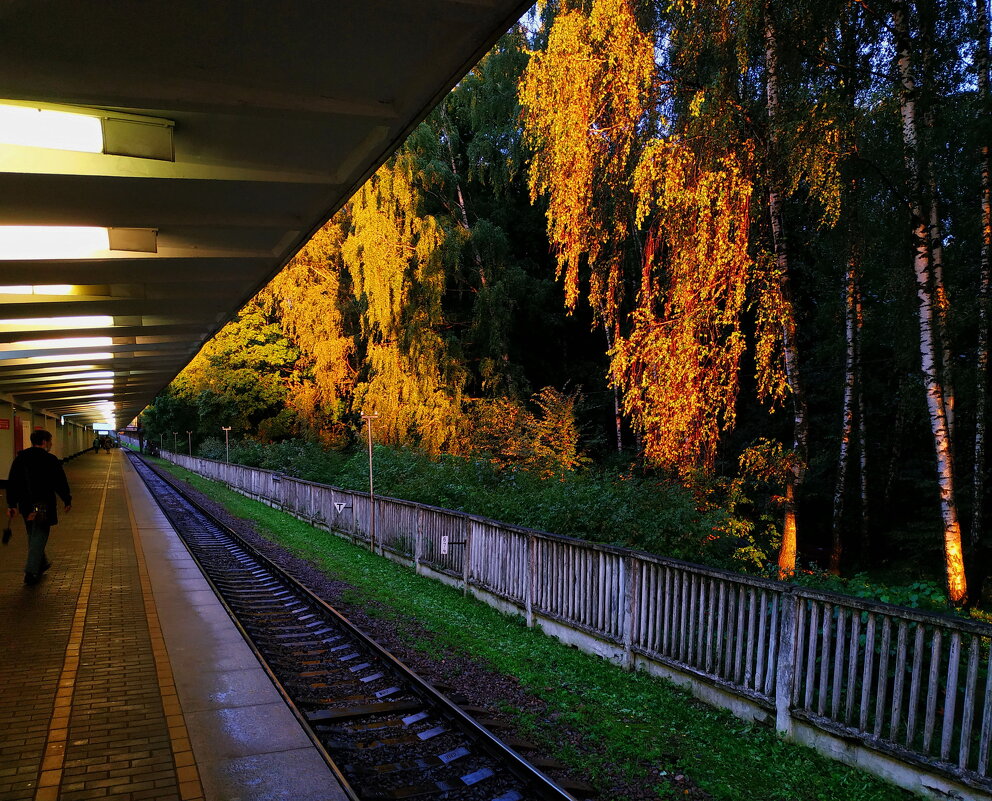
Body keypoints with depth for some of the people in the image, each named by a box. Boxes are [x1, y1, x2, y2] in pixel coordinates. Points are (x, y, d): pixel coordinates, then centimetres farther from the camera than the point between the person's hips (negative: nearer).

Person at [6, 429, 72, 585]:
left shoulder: (20, 458, 6)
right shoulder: (50, 460, -10)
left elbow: (12, 483, 6)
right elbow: (61, 483, -7)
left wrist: (12, 505, 9)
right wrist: (67, 501, 5)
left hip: (26, 505, 6)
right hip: (44, 505, -6)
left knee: (33, 535, 21)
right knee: (39, 536, -1)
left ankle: (41, 563, 36)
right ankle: (31, 572, -7)